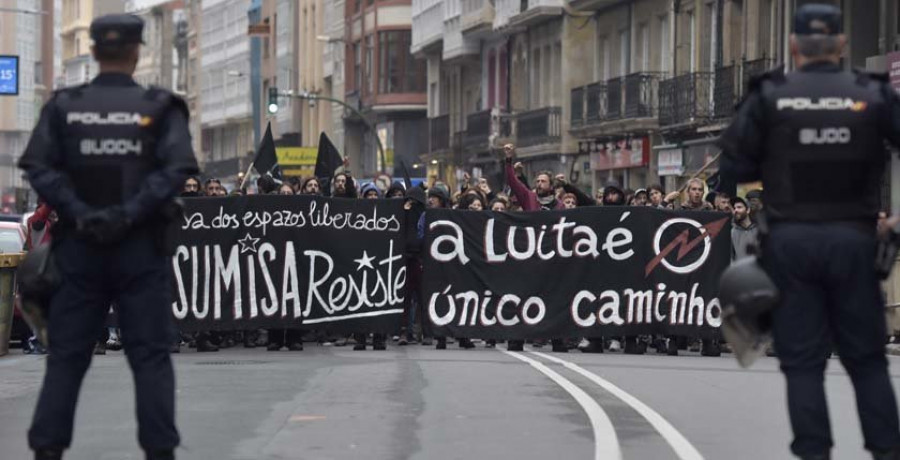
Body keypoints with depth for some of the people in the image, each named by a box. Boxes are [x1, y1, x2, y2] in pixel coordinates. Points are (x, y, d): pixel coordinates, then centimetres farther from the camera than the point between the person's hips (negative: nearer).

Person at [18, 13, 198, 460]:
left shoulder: (64, 105, 4)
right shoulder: (159, 107, -1)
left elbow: (38, 166, -7)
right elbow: (177, 168, -13)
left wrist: (79, 213, -11)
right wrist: (130, 213, -15)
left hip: (78, 246, 2)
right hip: (140, 248, -2)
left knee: (66, 355, 7)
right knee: (150, 355, 3)